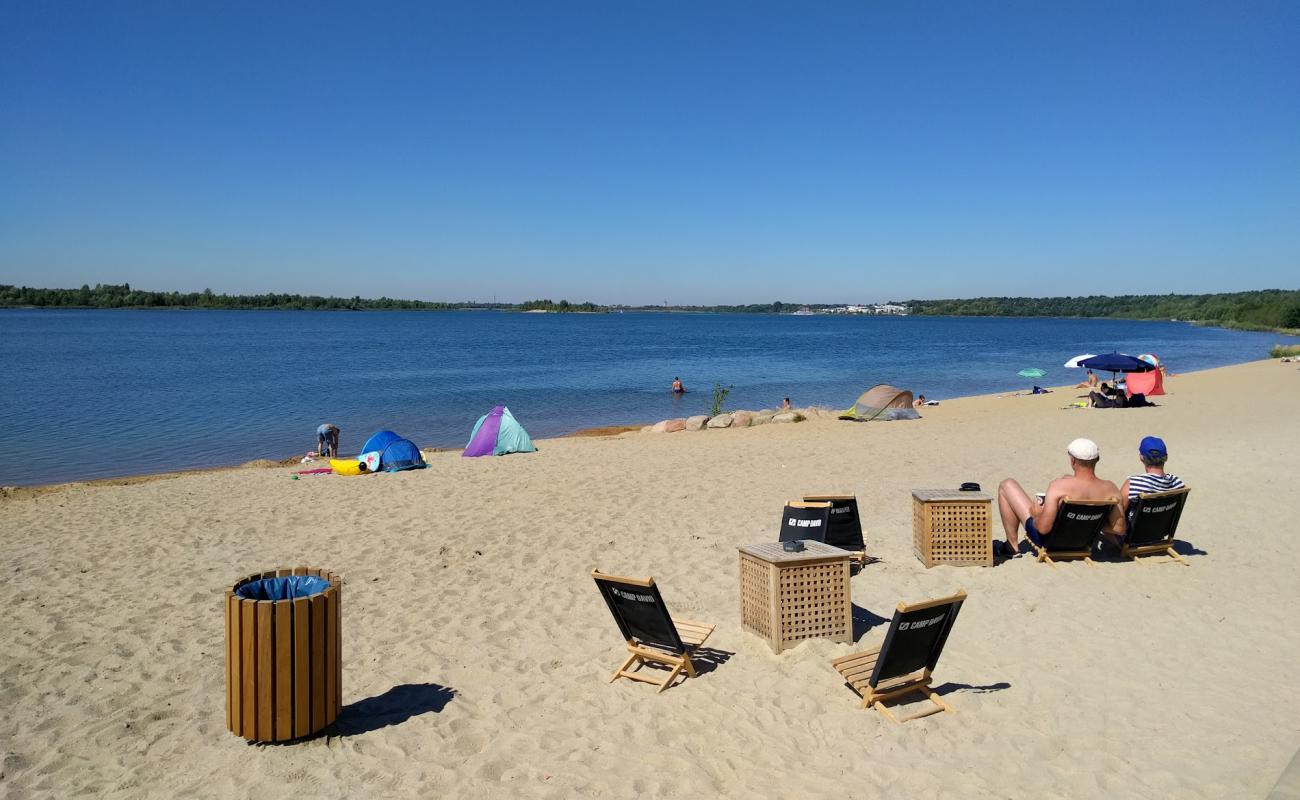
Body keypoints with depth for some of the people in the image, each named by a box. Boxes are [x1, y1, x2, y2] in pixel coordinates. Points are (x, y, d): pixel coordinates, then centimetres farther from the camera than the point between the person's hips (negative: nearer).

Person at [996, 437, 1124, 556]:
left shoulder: (1059, 486, -31)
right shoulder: (1110, 489, -19)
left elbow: (1043, 528, -32)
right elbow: (1119, 529, -13)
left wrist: (1037, 515, -9)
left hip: (1049, 540, -5)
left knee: (1007, 485, 5)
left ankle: (1012, 545, 15)